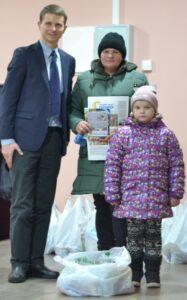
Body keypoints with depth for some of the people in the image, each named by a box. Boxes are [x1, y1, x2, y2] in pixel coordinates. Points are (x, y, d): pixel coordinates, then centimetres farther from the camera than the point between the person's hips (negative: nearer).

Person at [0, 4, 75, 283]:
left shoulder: (68, 61, 14)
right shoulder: (24, 54, -1)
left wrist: (67, 134, 8)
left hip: (55, 139, 5)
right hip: (28, 137, -5)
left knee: (44, 204, 7)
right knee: (23, 204, -3)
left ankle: (36, 261, 13)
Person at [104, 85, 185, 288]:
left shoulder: (166, 135, 3)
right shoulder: (122, 134, 2)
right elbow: (112, 165, 0)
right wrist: (112, 194, -4)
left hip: (157, 199, 0)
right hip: (130, 197, 0)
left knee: (153, 235, 6)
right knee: (133, 235, 5)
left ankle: (153, 275, 14)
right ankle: (134, 274, 15)